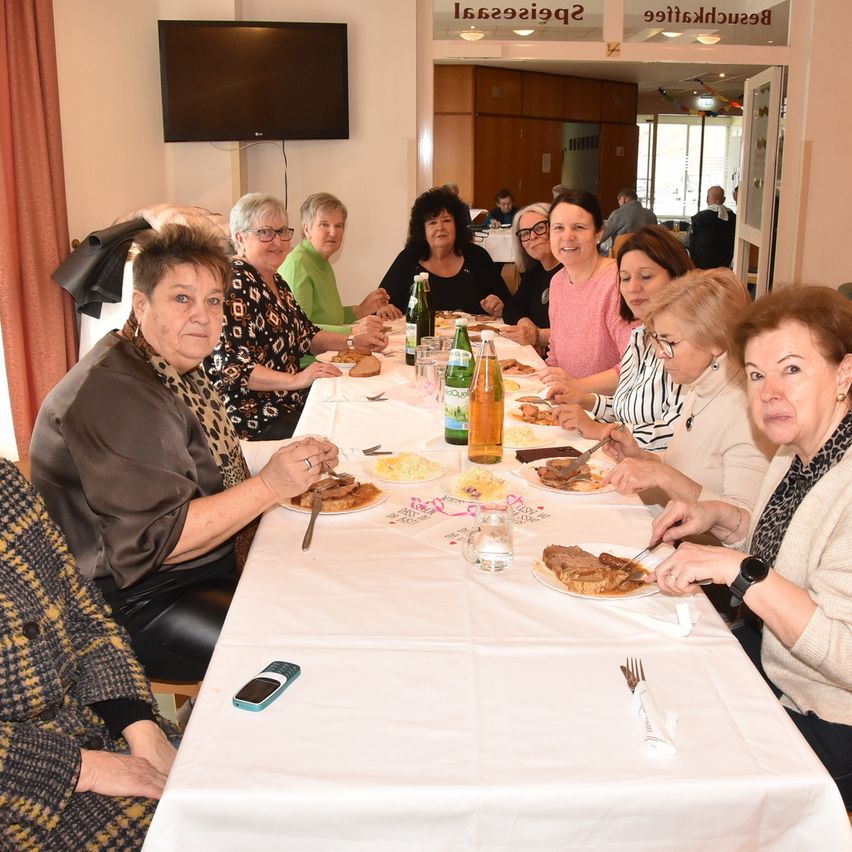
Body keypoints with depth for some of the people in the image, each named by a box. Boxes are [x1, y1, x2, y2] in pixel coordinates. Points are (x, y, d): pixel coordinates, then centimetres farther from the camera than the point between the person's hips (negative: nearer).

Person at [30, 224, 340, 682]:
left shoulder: (177, 368, 9)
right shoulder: (115, 394, -23)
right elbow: (153, 540, -26)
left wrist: (292, 464, 1)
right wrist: (269, 486, -26)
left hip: (213, 565, 10)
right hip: (132, 605, -10)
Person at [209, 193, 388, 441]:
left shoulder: (275, 280, 14)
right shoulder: (234, 282, -15)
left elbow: (305, 336, 21)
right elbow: (230, 365, -22)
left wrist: (353, 341, 6)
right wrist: (295, 380, -30)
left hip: (289, 402, 9)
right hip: (256, 419, -9)